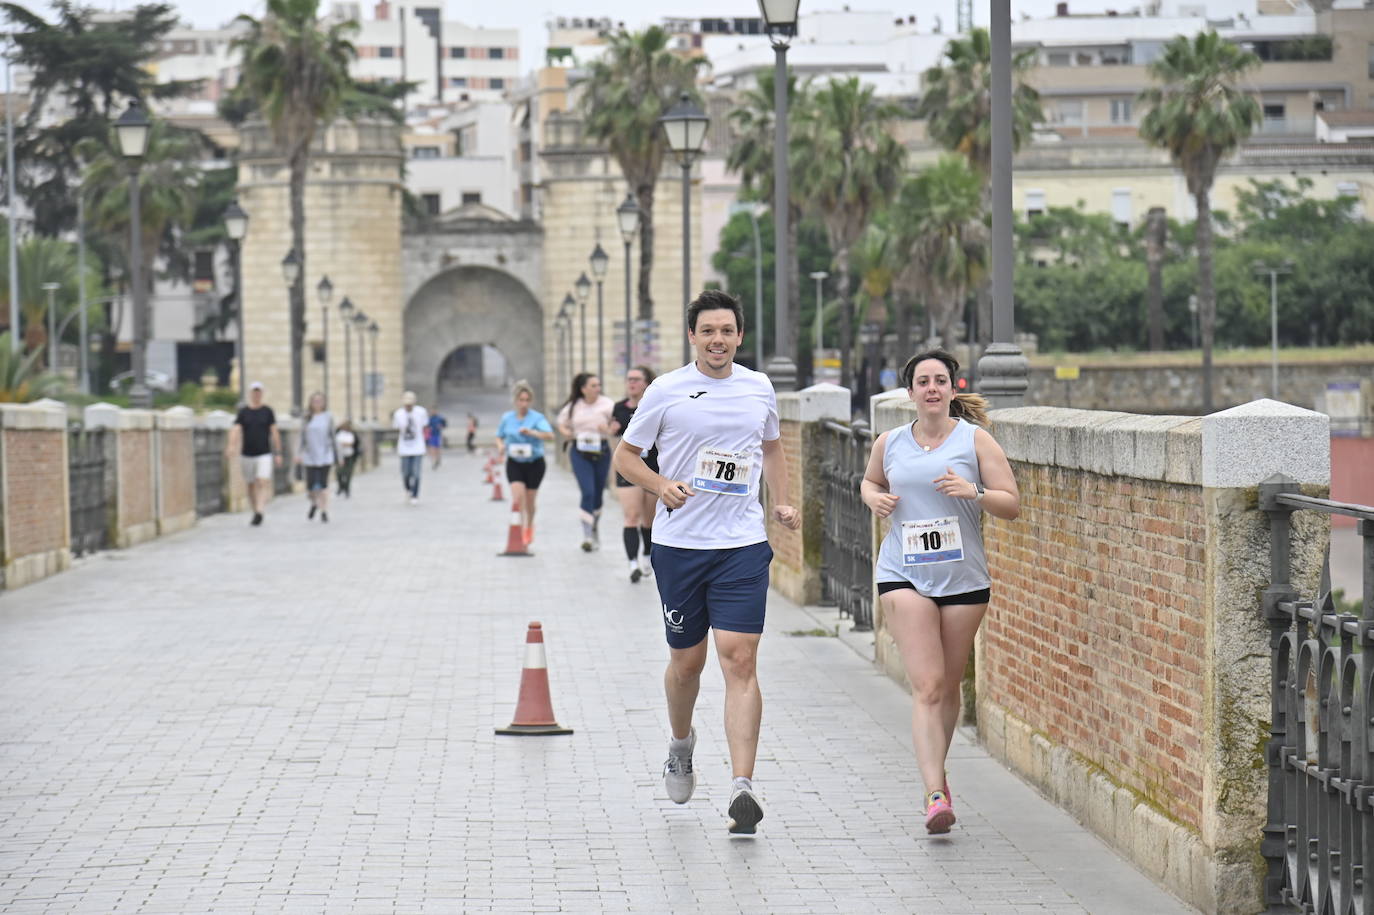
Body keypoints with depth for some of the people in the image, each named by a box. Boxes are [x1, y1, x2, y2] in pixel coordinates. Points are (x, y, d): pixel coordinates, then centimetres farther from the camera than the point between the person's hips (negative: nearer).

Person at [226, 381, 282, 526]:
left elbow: (274, 432, 5)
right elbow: (235, 429, -9)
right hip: (247, 454, 2)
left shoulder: (267, 411, 3)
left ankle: (259, 513, -23)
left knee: (263, 483, -17)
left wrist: (278, 453, 2)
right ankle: (256, 511, 24)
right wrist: (232, 445, -28)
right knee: (250, 485, 9)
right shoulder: (243, 412, 3)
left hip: (264, 454, -2)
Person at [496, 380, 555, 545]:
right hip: (514, 463, 1)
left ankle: (529, 526, 36)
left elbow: (550, 436, -23)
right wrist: (501, 446, -7)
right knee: (518, 495, -18)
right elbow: (499, 437, 16)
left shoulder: (537, 418, -8)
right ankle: (520, 529, -10)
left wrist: (532, 432, -38)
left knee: (529, 500, 9)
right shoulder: (507, 418, 2)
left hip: (534, 462, -1)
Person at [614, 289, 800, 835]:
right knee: (686, 660, 9)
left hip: (743, 544, 1)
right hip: (678, 544, -1)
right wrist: (661, 485, -13)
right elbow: (625, 455, 6)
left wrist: (783, 502, 12)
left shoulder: (759, 389, 8)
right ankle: (681, 743, 41)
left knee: (739, 660, -11)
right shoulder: (665, 391, -1)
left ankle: (742, 788, -16)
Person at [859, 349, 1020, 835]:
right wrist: (874, 498, 4)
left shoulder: (975, 439, 0)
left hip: (964, 577, 0)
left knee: (949, 686, 11)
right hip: (904, 576, 0)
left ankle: (936, 773, 35)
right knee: (927, 686, -13)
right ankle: (936, 794, -21)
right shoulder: (890, 443, 7)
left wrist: (974, 492, -20)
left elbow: (1012, 505, -1)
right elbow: (869, 480, 27)